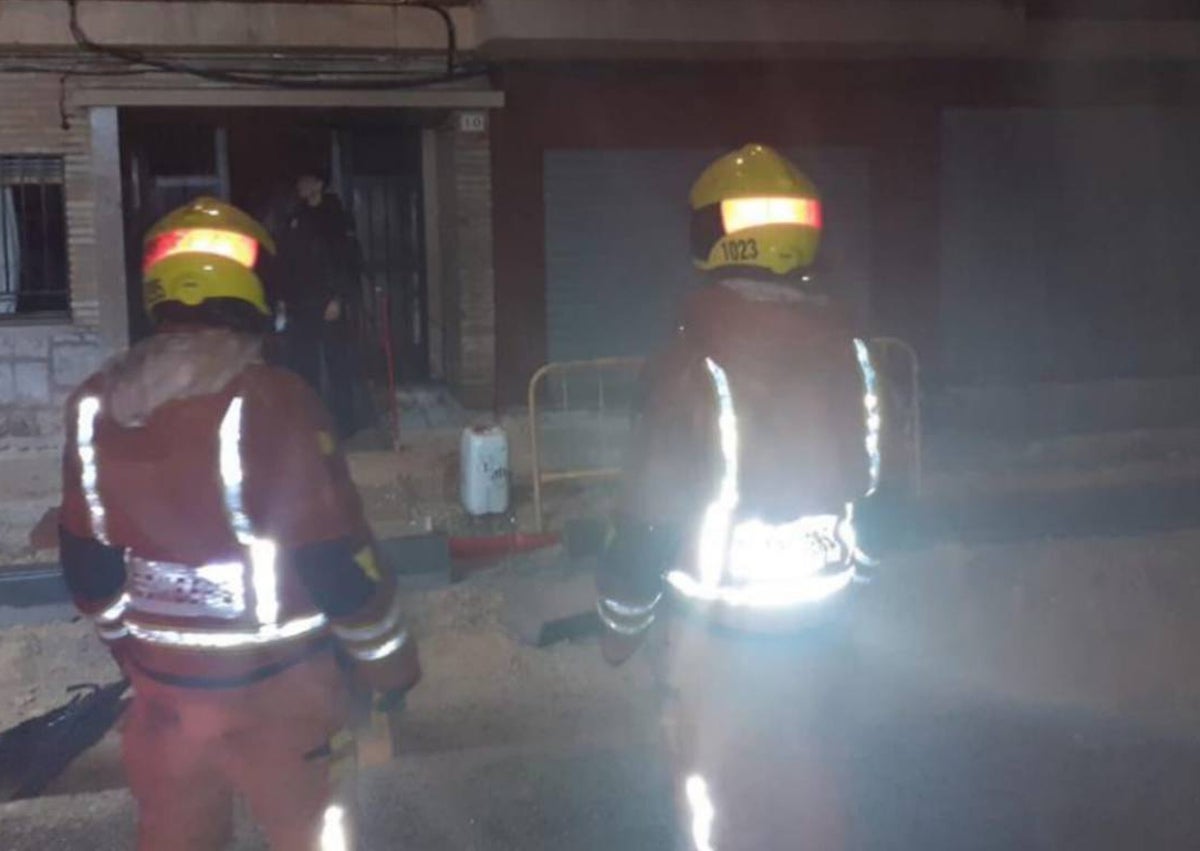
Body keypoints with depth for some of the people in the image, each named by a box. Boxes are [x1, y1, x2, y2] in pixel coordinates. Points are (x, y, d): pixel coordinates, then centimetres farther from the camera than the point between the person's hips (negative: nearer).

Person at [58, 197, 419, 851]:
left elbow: (87, 567, 7)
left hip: (163, 680, 5)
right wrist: (388, 660, -3)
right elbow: (337, 560, -18)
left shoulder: (96, 407, -3)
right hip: (277, 682, -5)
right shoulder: (270, 402, -22)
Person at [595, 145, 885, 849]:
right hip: (820, 617, 6)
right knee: (808, 785, 22)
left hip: (722, 629, -5)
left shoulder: (697, 356, -21)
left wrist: (623, 620, -2)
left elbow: (654, 511, -17)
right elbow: (863, 477, 8)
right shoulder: (845, 340, -3)